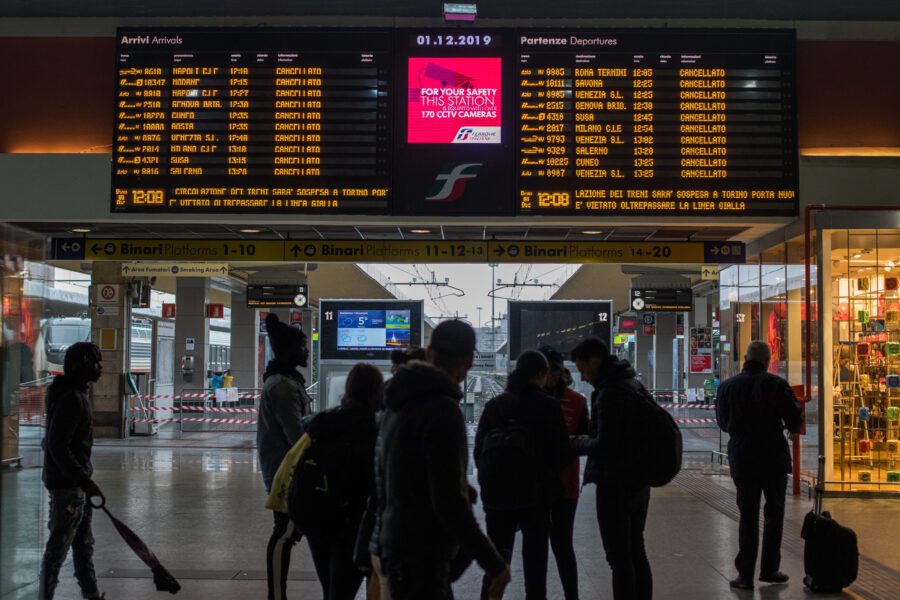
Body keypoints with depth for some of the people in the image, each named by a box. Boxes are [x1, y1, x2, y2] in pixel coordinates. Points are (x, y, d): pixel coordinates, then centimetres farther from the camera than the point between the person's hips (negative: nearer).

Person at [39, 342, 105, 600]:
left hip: (77, 482, 10)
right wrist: (85, 481, -25)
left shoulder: (78, 394, 11)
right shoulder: (70, 399, -20)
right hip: (66, 484, -10)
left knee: (84, 542, 19)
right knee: (59, 546, -2)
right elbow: (57, 447, -24)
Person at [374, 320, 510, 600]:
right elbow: (449, 502, -25)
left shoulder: (400, 403, 9)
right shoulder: (443, 410, -20)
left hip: (397, 543, 9)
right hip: (421, 555, -9)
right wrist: (493, 562, -21)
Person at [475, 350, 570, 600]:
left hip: (497, 492, 3)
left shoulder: (493, 405, 3)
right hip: (535, 493, -3)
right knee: (535, 559, 9)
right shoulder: (547, 405, -6)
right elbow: (561, 452, -6)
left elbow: (479, 450, 4)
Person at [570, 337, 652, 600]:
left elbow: (604, 445, -24)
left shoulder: (610, 393, -20)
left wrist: (578, 442, -6)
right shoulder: (634, 385, 11)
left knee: (620, 558, -3)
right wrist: (586, 441, 12)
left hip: (615, 486, -9)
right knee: (637, 552, 18)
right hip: (639, 482, 10)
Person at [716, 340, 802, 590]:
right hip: (774, 458, -2)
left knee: (748, 516, 8)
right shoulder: (775, 384, -11)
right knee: (774, 513, 13)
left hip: (742, 459, 2)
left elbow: (723, 422, 9)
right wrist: (784, 427, 12)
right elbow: (795, 420, -11)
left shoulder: (727, 386, -2)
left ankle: (745, 574, 5)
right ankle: (769, 569, 16)